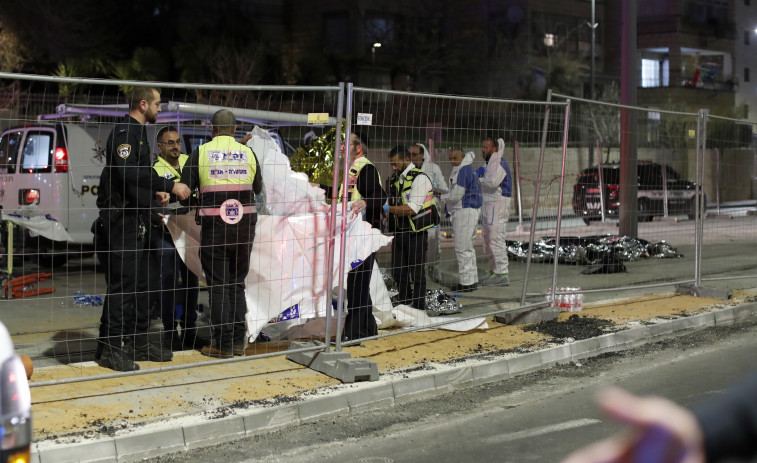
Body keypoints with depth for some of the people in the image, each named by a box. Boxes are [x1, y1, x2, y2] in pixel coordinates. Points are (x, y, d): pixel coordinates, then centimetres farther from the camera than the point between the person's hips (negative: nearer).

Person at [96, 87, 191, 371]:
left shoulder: (138, 133, 20)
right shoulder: (124, 132, -12)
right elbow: (128, 172, -25)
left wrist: (156, 191, 10)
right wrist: (170, 185, -23)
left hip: (135, 219, 10)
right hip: (120, 218, -10)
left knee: (138, 283, 13)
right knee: (121, 282, -10)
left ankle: (137, 342, 20)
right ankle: (109, 348, -5)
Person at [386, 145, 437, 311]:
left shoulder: (420, 178, -12)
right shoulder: (394, 179, 13)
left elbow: (412, 209, -21)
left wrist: (387, 208, -24)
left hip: (416, 233, -7)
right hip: (399, 232, 7)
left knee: (417, 273, -1)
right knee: (398, 273, 11)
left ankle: (419, 309, 8)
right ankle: (405, 306, 23)